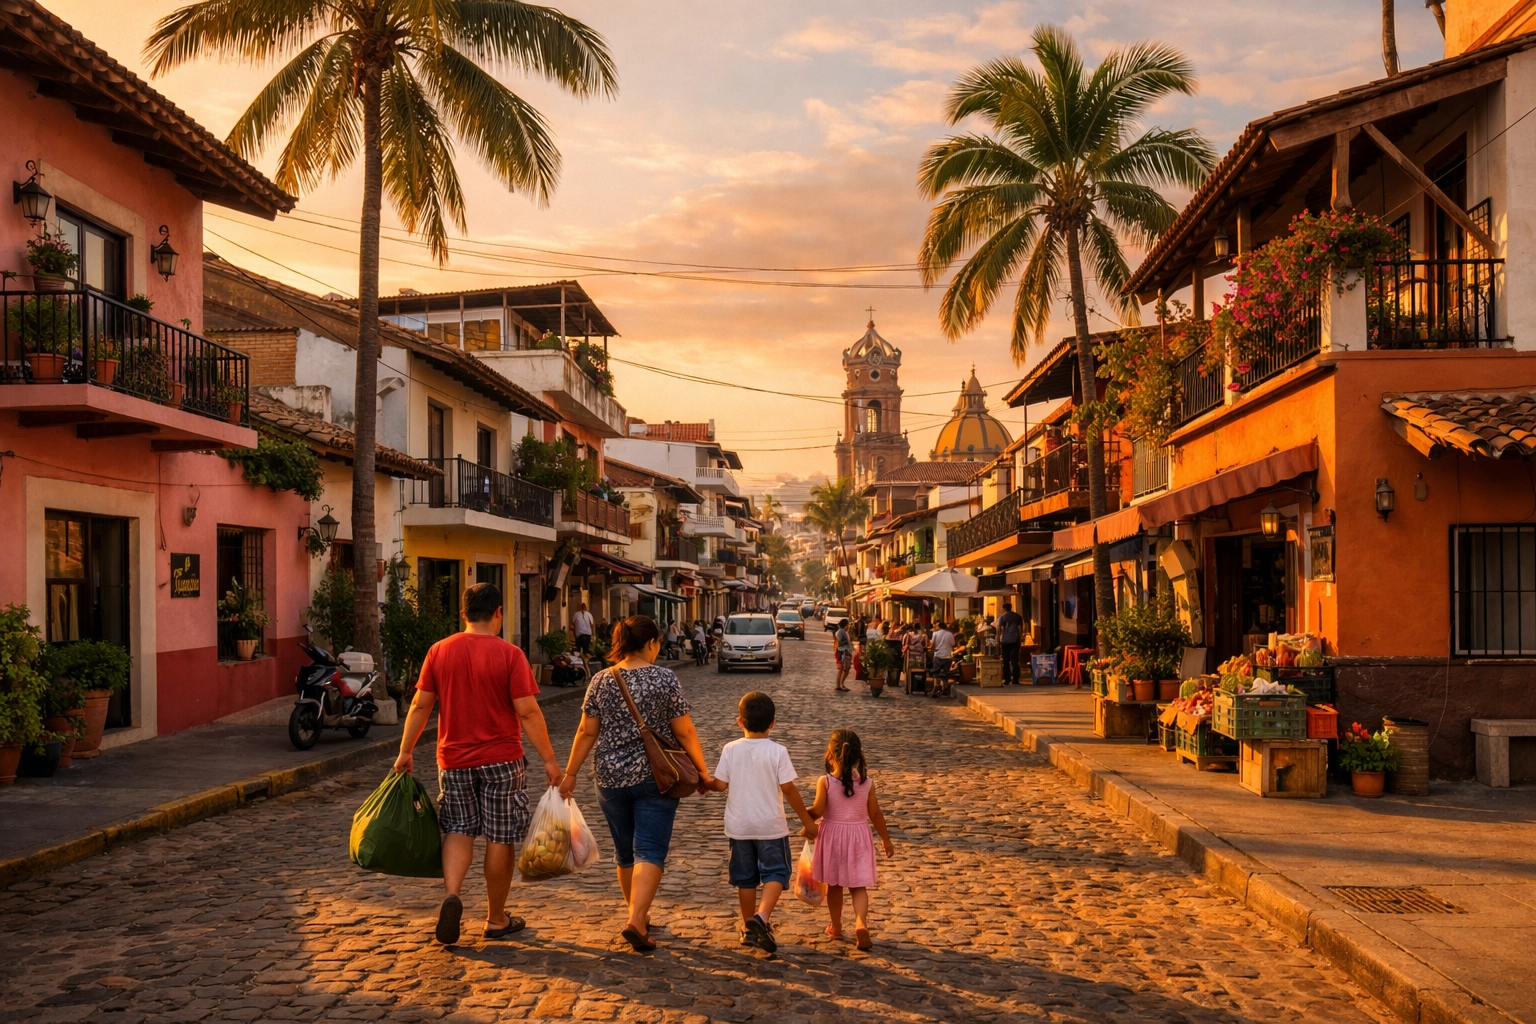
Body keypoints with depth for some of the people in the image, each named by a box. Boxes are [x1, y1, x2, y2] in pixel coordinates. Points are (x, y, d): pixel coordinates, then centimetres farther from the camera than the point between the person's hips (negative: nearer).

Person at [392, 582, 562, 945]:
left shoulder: (439, 651, 0)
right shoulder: (509, 655, -11)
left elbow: (420, 706, 3)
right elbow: (527, 712, -14)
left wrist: (405, 751, 14)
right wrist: (549, 760, -9)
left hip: (454, 760, 3)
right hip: (501, 759, -3)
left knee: (459, 830, 16)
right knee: (500, 838, 8)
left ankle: (451, 895, -6)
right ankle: (496, 919, 18)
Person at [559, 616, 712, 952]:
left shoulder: (601, 681, 1)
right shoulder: (665, 679, -8)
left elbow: (586, 732, 2)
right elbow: (685, 732, -5)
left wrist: (570, 773, 11)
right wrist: (702, 770, 5)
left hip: (612, 778, 4)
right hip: (655, 777, -3)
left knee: (624, 852, 17)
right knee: (650, 851, -2)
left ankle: (640, 916, 29)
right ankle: (635, 921, -16)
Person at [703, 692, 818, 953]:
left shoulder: (730, 750, -5)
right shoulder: (777, 752, -10)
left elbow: (720, 785, -6)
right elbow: (789, 789, -10)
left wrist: (704, 783, 17)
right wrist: (807, 821, -2)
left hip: (739, 826, 3)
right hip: (770, 826, -3)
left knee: (745, 877, 14)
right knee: (775, 873, 6)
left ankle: (749, 927, 22)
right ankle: (762, 917, -16)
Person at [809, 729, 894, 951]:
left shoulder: (825, 782, -15)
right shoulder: (866, 783, -7)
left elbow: (817, 811, -17)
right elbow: (875, 814, -1)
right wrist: (886, 839, 11)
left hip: (832, 836, -1)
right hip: (859, 836, 1)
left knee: (834, 885, 16)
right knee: (858, 886, 6)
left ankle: (836, 927, 29)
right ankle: (861, 923, -16)